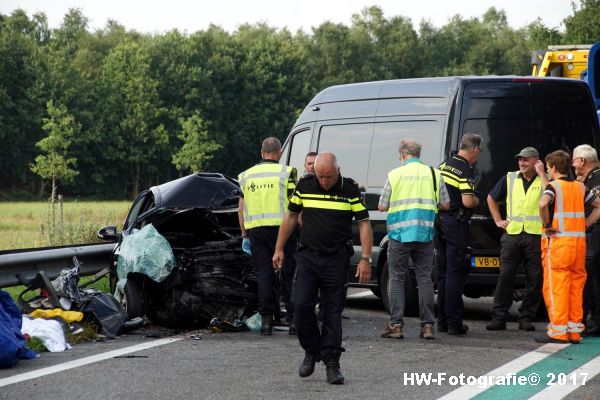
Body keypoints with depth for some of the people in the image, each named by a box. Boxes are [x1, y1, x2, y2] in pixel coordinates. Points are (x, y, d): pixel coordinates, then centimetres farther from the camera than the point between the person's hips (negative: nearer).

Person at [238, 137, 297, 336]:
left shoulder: (247, 175, 12)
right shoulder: (285, 172, -2)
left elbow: (241, 209, 13)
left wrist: (244, 235, 19)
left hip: (256, 230, 3)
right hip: (280, 228, -3)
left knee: (264, 275, 6)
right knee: (289, 274, 2)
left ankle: (266, 319, 2)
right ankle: (293, 319, 1)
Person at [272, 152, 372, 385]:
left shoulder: (350, 190, -5)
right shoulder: (304, 186, 0)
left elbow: (364, 224, -3)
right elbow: (291, 216, 13)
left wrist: (365, 259, -10)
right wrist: (279, 249, 11)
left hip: (337, 260, -2)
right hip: (308, 256, 2)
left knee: (333, 313, 0)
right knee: (302, 305, -9)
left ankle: (332, 363, 6)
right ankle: (311, 351, 12)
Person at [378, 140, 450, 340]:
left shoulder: (394, 175, -3)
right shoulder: (434, 174, 4)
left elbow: (382, 206, 0)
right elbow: (445, 205, 7)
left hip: (399, 235, -2)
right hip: (425, 235, 2)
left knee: (396, 279, 5)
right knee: (425, 279, 7)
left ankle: (396, 325, 2)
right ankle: (427, 325, 4)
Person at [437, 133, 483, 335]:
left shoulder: (444, 165, 10)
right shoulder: (465, 170, -15)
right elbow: (468, 202, -22)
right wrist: (476, 200, -3)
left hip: (440, 222, 8)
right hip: (456, 225, -8)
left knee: (444, 272, 14)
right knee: (456, 273, -4)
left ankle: (442, 321, 17)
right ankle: (454, 323, -4)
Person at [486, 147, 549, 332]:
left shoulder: (544, 180, 6)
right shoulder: (510, 178, 14)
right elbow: (491, 198, 26)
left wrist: (541, 173, -9)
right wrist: (498, 220, 15)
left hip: (536, 235, -2)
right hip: (512, 233, 2)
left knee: (534, 279, 1)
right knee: (505, 276, -3)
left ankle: (526, 318, 8)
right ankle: (499, 317, 0)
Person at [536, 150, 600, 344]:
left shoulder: (553, 186, -6)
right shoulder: (580, 187, 13)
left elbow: (543, 204, -27)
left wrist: (547, 225, -13)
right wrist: (584, 224, 12)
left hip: (557, 241, -6)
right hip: (579, 240, 6)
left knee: (555, 286, -3)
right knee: (576, 285, 10)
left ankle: (558, 331, -5)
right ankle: (574, 329, 12)